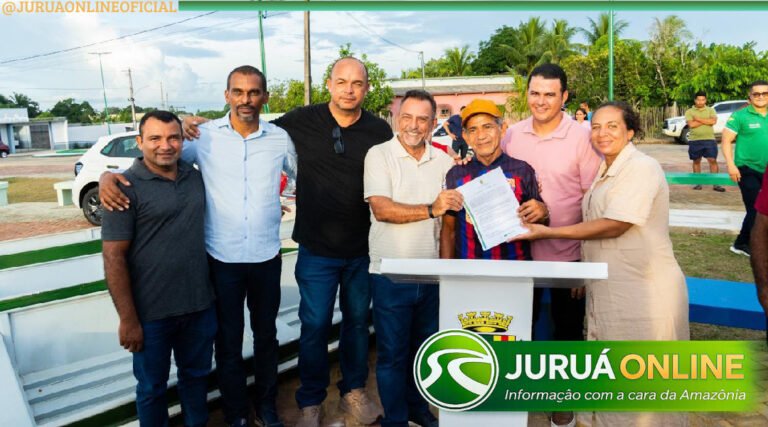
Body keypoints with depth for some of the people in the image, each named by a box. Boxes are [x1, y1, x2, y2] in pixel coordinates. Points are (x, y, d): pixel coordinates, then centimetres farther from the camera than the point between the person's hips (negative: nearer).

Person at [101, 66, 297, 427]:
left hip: (267, 258, 1)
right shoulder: (204, 136, -6)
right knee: (228, 342, 13)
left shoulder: (280, 139, -2)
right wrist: (108, 174, -16)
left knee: (266, 335, 18)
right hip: (222, 259, -1)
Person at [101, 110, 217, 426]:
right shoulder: (127, 188, -12)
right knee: (152, 387, 15)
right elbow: (113, 257, -14)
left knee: (196, 374, 21)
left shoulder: (194, 176, 3)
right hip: (151, 313, -5)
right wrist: (128, 319, -14)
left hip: (200, 305, 5)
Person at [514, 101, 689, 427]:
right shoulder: (606, 171, 13)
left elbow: (613, 226, -21)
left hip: (643, 293, -9)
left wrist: (548, 232, -17)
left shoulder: (642, 168, -14)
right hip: (608, 287, 9)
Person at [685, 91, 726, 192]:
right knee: (696, 161, 8)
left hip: (709, 140, 0)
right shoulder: (689, 111, 3)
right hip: (694, 140, 0)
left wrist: (698, 119, -10)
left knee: (713, 160, -5)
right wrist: (706, 121, -8)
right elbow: (691, 124, -13)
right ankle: (698, 183, 17)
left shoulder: (711, 110, 8)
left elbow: (713, 121, -11)